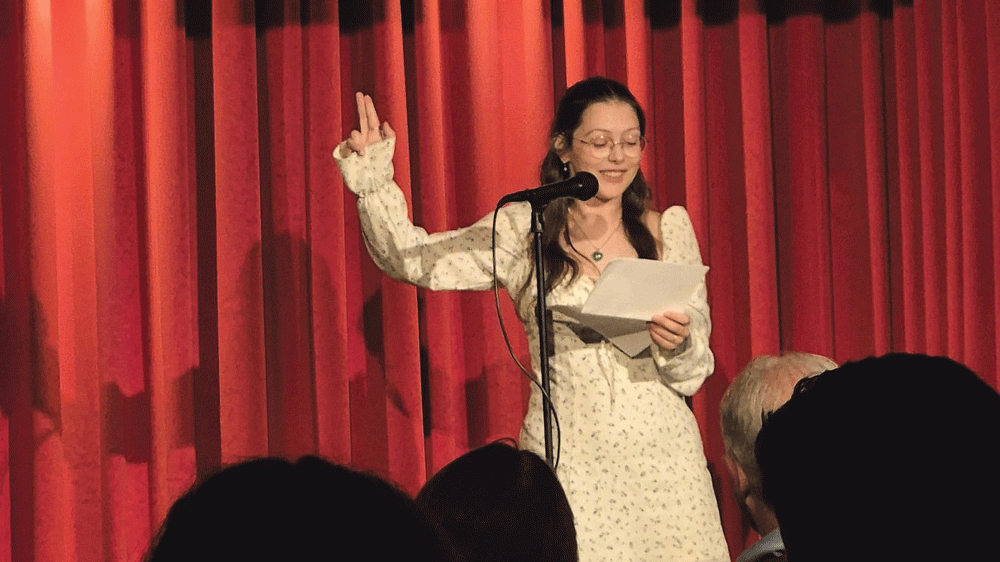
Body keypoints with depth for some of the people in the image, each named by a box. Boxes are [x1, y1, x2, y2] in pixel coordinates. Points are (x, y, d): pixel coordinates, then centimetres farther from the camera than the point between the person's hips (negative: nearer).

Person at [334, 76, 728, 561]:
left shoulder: (669, 229, 7)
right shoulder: (523, 229, 5)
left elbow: (696, 365, 6)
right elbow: (413, 260, 0)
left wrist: (677, 342, -16)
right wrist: (374, 180, -11)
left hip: (660, 453, 1)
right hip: (569, 459, -1)